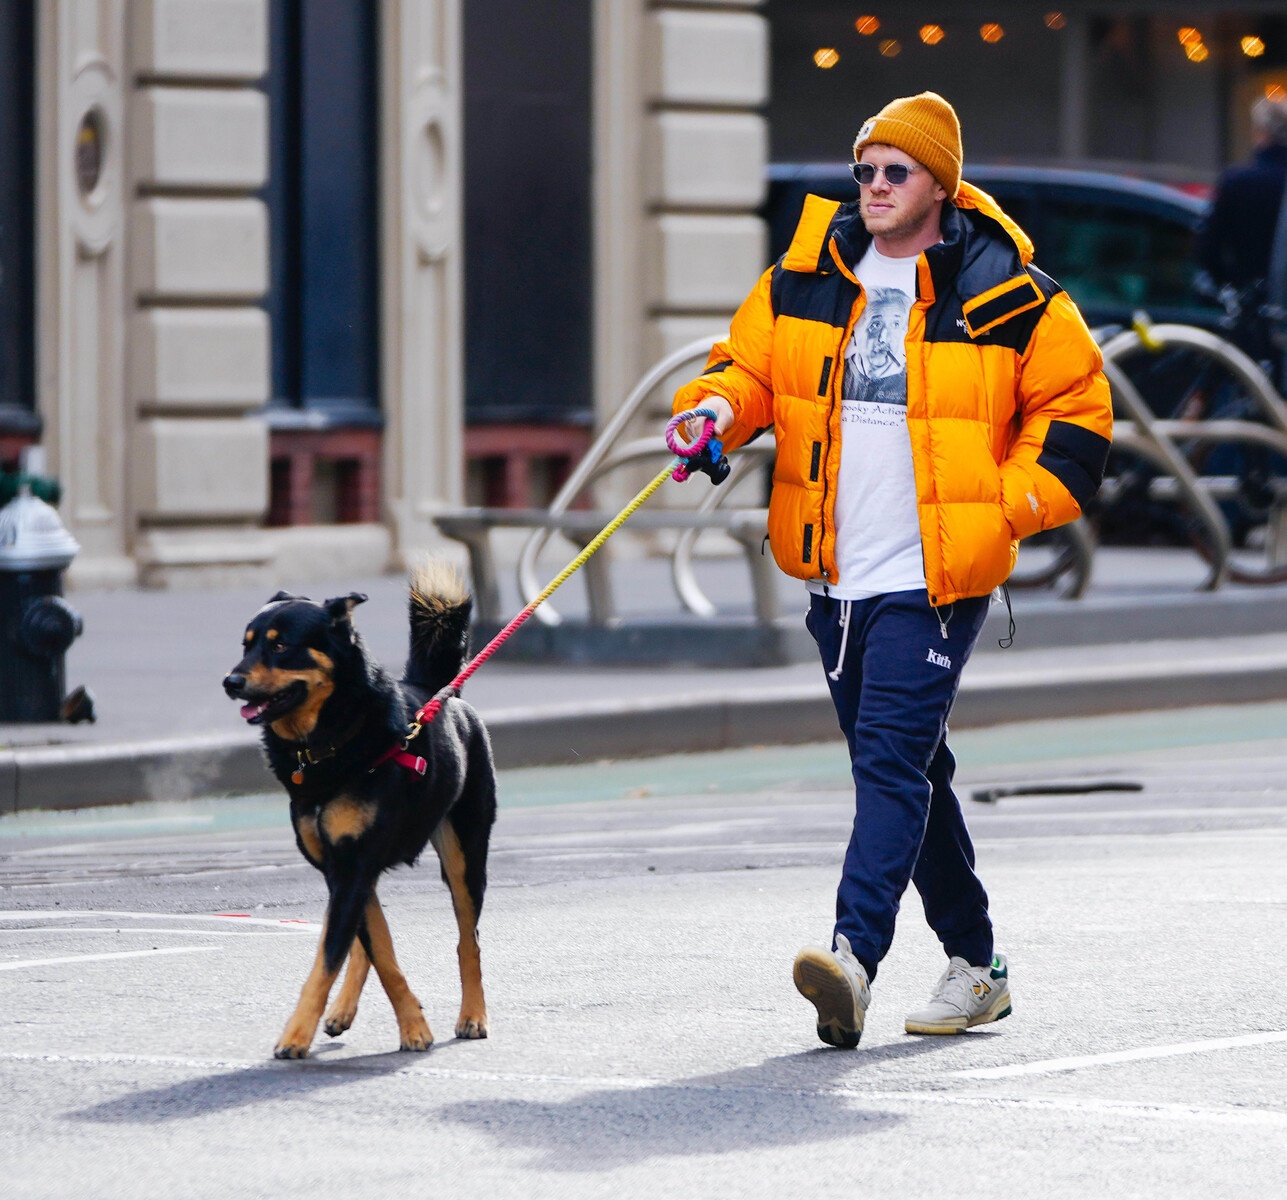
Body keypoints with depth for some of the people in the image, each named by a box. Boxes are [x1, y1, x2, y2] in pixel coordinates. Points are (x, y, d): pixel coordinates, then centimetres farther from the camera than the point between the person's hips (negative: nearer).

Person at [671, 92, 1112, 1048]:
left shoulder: (1007, 297, -5)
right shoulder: (804, 279, 7)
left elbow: (1076, 410, 4)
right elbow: (749, 362, 15)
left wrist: (1011, 506, -6)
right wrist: (716, 409, -8)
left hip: (936, 579, -6)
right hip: (837, 576, 6)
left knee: (891, 762, -18)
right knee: (908, 770, 13)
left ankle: (854, 957, -29)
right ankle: (975, 964, 25)